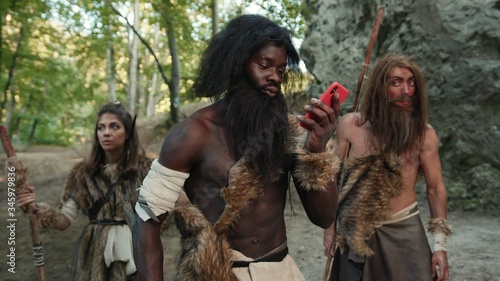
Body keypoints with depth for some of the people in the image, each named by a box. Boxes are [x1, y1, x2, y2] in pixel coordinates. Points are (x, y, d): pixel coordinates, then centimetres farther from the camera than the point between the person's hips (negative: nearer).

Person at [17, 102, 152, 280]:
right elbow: (64, 220, -4)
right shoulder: (83, 172, 0)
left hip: (137, 253, -1)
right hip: (96, 255, 1)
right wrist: (37, 208, -21)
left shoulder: (145, 168, -5)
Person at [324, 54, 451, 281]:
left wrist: (440, 244, -3)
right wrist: (330, 226, 3)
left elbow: (435, 188, 0)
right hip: (357, 231, 1)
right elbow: (334, 177, 1)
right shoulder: (351, 124, -9)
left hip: (404, 230, 0)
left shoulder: (424, 133, -8)